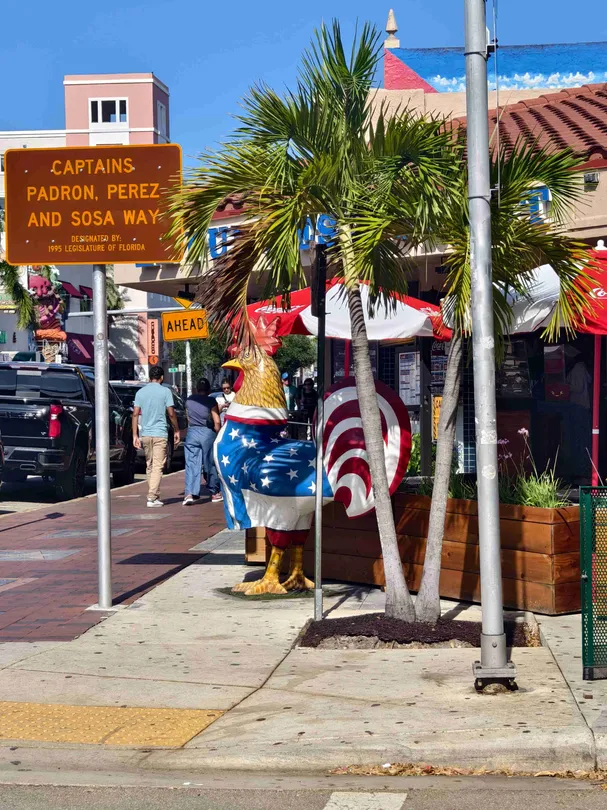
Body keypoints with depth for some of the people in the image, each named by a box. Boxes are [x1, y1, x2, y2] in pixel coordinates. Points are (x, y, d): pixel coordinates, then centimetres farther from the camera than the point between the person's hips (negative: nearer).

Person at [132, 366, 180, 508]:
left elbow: (135, 414, 2)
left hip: (145, 434, 4)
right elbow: (171, 413, -6)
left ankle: (154, 495, 22)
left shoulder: (140, 392, 7)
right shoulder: (165, 391, -3)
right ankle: (152, 497, -14)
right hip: (160, 433, -4)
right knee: (158, 467, -5)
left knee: (149, 466, 15)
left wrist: (135, 435, 2)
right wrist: (177, 430, 5)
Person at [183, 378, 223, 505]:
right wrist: (218, 435, 5)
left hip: (192, 433, 2)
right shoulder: (211, 401, -5)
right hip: (207, 433, -2)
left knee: (191, 465, 0)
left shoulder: (189, 400, 8)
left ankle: (189, 493, -15)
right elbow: (217, 422, -9)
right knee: (210, 464, 10)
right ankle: (215, 493, 21)